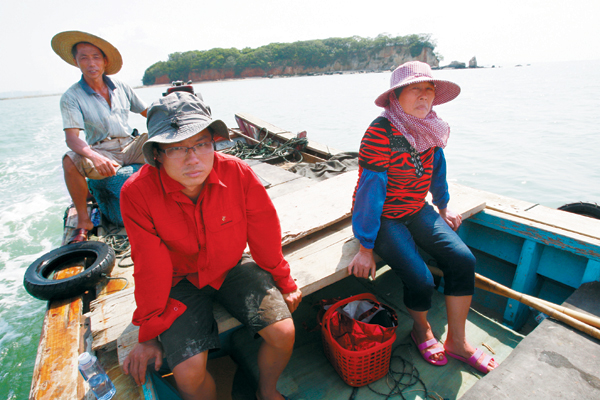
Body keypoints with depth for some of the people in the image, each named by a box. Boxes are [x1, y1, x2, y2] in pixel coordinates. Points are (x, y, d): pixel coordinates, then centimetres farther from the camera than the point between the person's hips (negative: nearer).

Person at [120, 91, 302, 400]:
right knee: (189, 372, -16)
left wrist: (284, 283, 5)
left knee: (283, 332, -11)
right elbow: (151, 269, -13)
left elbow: (265, 236, -8)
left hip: (233, 267, 1)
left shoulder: (238, 173, -21)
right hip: (180, 281, 0)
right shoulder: (137, 193, -23)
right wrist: (150, 333, -1)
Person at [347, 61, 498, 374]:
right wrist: (365, 248, -23)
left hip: (416, 210, 7)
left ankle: (456, 342, 13)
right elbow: (370, 188, -25)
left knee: (463, 260, -8)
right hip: (383, 217, -6)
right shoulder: (380, 131, -24)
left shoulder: (429, 128, -1)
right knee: (420, 280, -18)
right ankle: (421, 329, 19)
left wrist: (443, 208, 22)